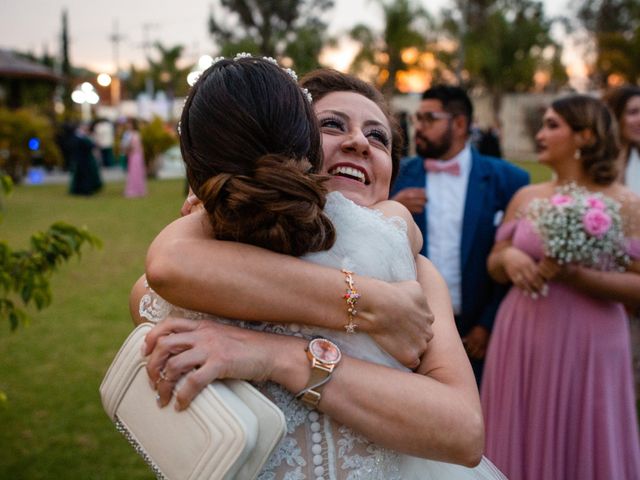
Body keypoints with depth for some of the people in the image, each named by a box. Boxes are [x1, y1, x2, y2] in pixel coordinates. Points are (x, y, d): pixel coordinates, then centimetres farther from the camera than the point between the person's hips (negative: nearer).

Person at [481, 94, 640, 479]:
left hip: (587, 346, -3)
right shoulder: (526, 198, 6)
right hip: (522, 341, 4)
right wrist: (508, 257, -10)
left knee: (582, 447, 8)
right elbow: (495, 268, 12)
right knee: (523, 445, 13)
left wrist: (574, 275, -22)